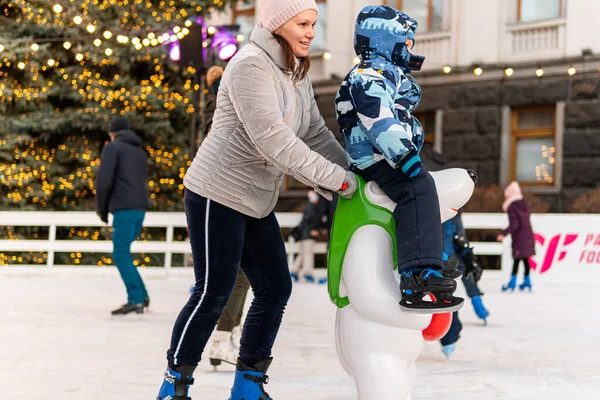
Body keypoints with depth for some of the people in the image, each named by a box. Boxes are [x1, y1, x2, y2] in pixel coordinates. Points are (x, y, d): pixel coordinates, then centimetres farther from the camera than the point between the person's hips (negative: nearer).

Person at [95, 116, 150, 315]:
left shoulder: (113, 147, 1)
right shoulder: (140, 151, 24)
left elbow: (104, 179, -10)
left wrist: (101, 207, 3)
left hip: (124, 209, -7)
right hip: (140, 209, 7)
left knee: (121, 255, -6)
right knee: (122, 253, 16)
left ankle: (135, 299, -13)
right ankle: (141, 295, 12)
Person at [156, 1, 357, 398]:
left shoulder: (297, 75, 11)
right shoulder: (250, 66, -18)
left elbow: (316, 135, 9)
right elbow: (273, 141, -26)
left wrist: (353, 174, -5)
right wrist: (336, 179, -24)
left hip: (256, 202, 9)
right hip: (217, 195, -9)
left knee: (276, 289, 6)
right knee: (214, 293, -5)